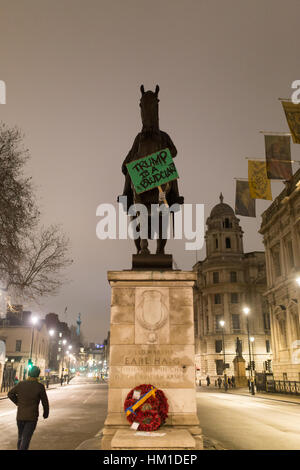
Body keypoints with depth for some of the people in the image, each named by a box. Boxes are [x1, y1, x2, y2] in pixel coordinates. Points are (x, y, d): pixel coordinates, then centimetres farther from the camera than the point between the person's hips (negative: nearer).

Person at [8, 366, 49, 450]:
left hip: (20, 415, 4)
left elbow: (10, 394, 8)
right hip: (32, 417, -4)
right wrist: (46, 413, 11)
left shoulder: (21, 384, -6)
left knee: (21, 436, 22)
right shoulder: (40, 386, -14)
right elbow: (45, 402, -6)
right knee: (26, 438, -2)